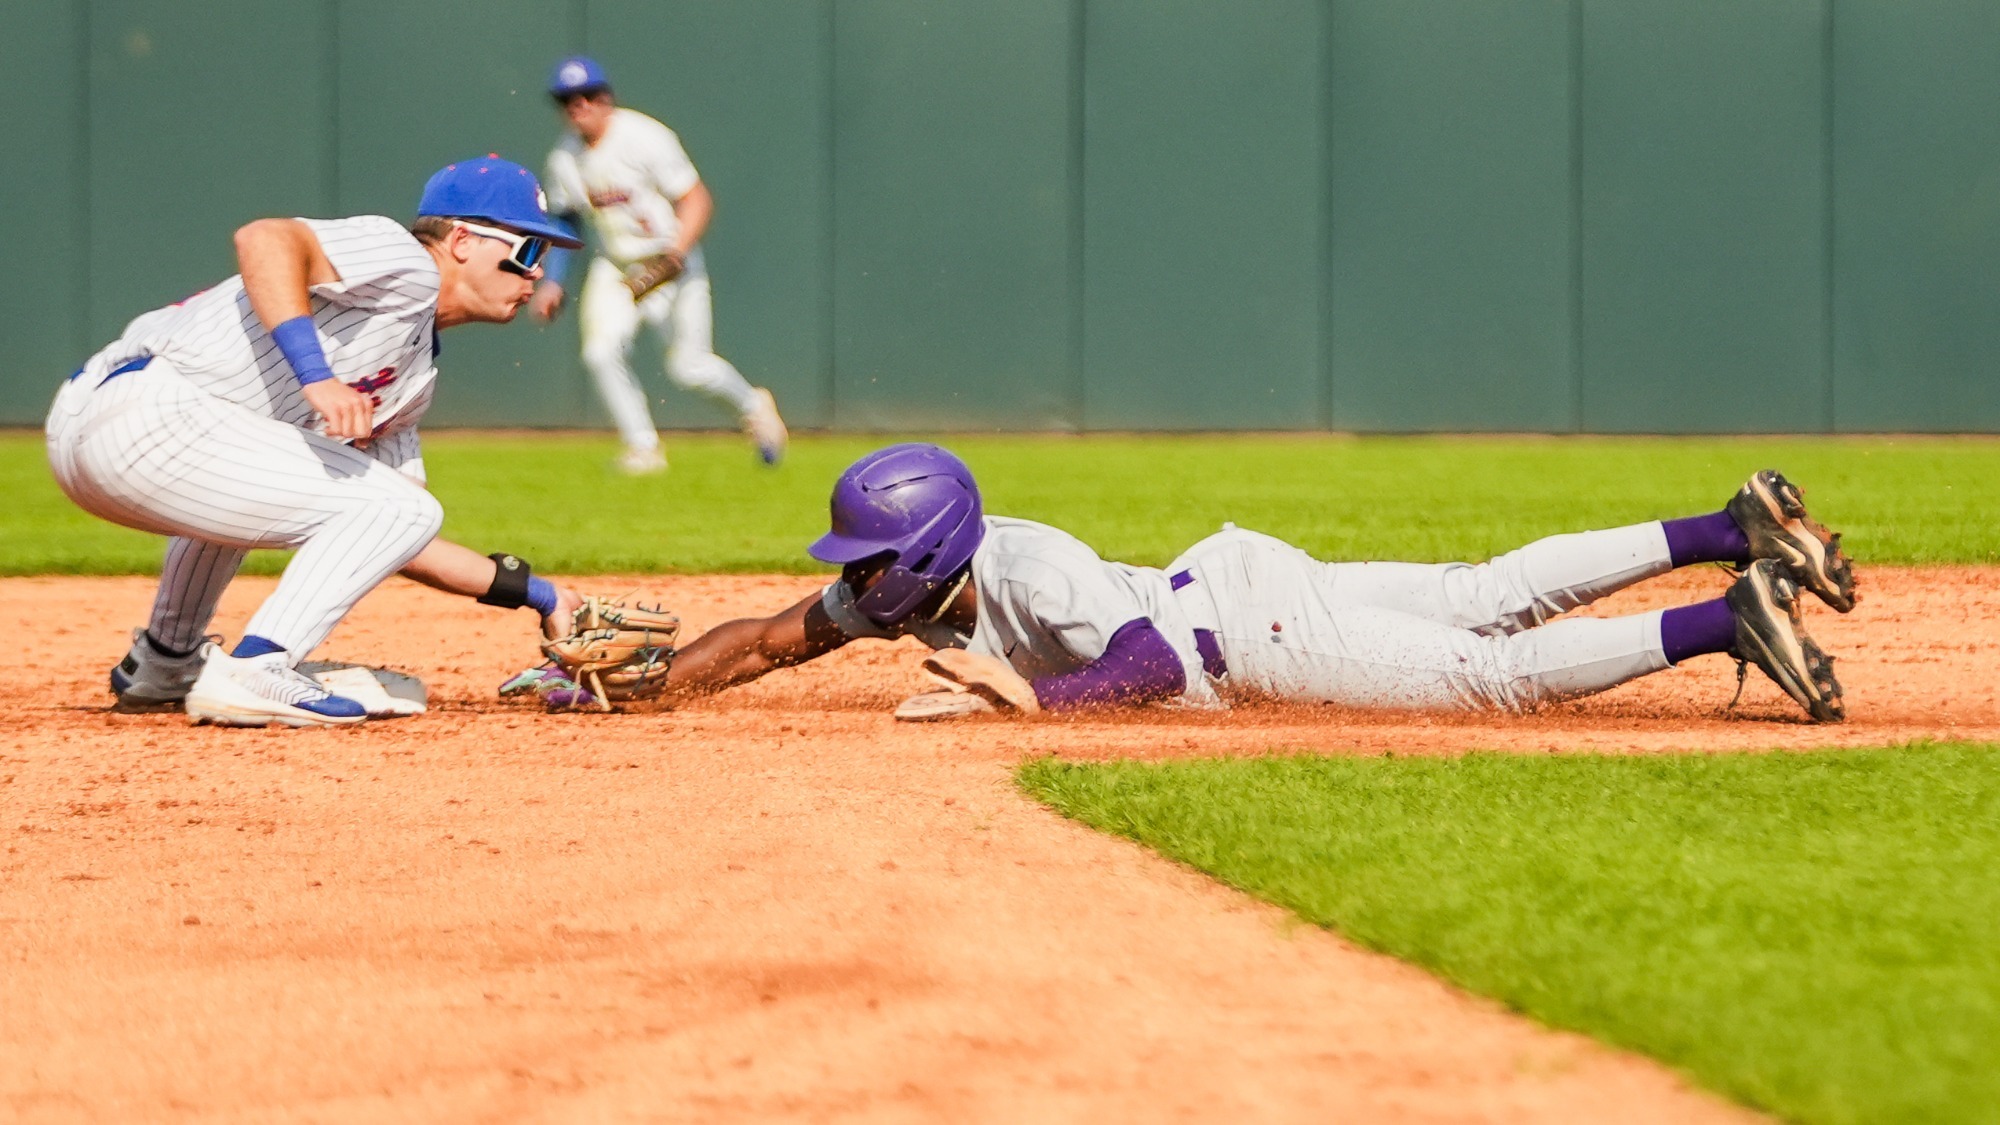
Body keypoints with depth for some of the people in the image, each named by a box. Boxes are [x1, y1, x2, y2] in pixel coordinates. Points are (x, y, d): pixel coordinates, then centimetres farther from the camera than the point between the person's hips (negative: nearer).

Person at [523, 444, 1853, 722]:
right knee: (1485, 594, 14)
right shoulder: (898, 589, -4)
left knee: (1490, 669, -18)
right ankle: (1734, 530, 16)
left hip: (1257, 623, -8)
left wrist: (1019, 695, -35)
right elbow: (764, 641, 4)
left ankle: (1729, 616, -22)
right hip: (1219, 585, 8)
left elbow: (1154, 655, -38)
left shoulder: (1025, 574, -30)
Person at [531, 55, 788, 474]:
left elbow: (697, 199, -17)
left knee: (689, 367, -8)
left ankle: (752, 405, 23)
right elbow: (563, 221, 14)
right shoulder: (564, 158, -1)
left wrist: (678, 250, -32)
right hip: (614, 269, 5)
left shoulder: (645, 138, -18)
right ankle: (642, 447, -5)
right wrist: (553, 283, 7)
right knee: (602, 351, -17)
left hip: (672, 266, -4)